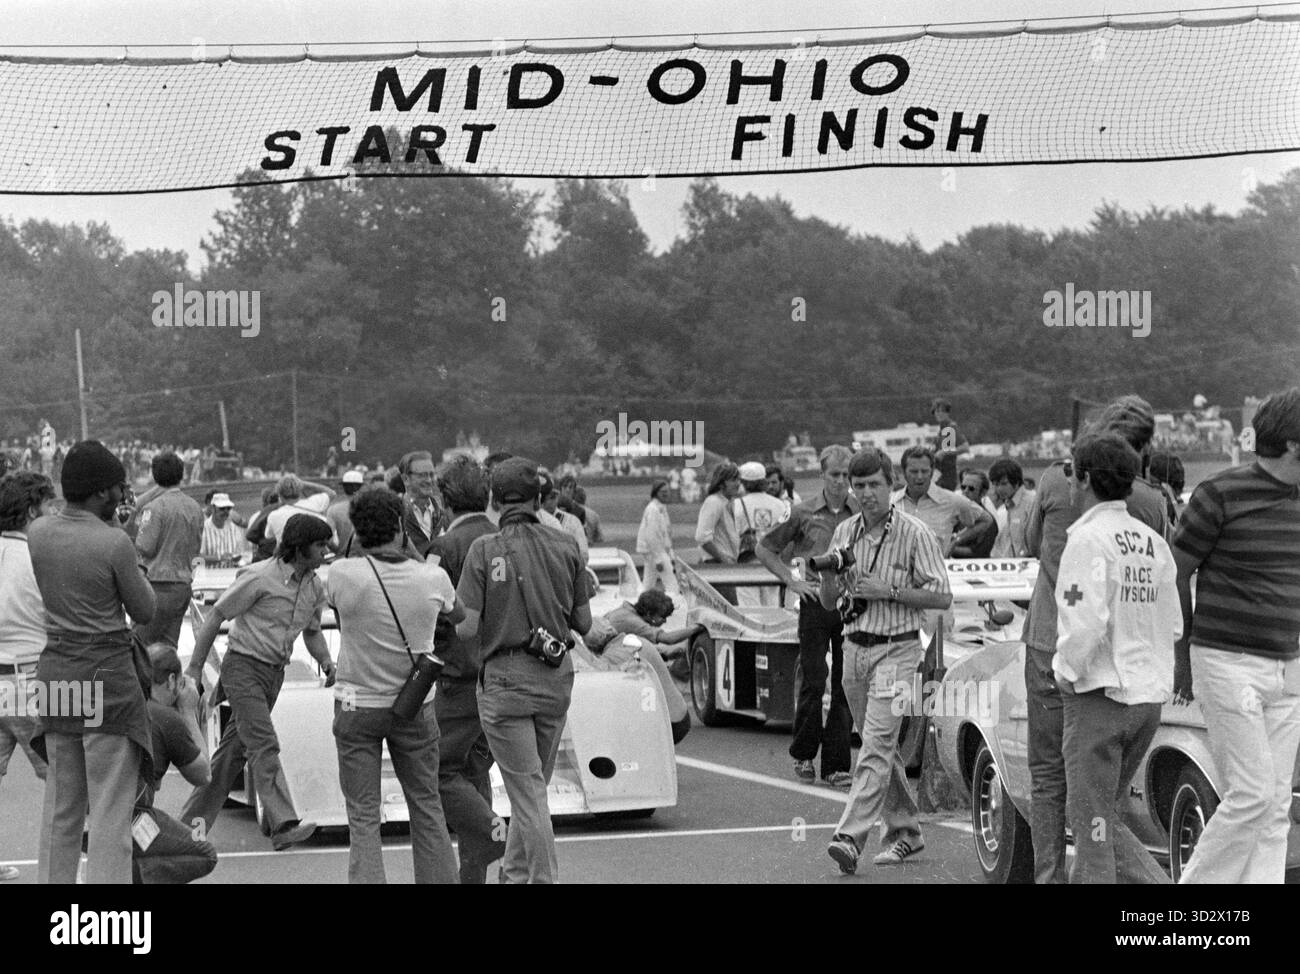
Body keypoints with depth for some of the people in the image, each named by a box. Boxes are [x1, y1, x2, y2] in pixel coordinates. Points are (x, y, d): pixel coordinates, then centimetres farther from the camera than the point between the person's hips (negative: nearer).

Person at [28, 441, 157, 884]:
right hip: (107, 675, -6)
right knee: (111, 809, -2)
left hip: (56, 669, 6)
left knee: (61, 805, 15)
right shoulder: (115, 543, -15)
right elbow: (145, 611, -3)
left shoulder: (37, 532, 1)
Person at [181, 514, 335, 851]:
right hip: (244, 666, -7)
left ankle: (191, 822, 19)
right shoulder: (259, 578, -15)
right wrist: (195, 668, -9)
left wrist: (327, 663, 0)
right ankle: (283, 825, -26)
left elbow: (312, 632, 21)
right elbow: (215, 617, -9)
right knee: (263, 745, -17)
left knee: (233, 751, 10)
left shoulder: (314, 588, 6)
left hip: (275, 672, 7)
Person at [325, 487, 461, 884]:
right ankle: (440, 878, 17)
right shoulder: (432, 579, -10)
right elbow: (458, 615, 11)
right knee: (426, 806, 14)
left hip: (357, 705, -2)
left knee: (363, 815, 4)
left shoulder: (343, 574, -17)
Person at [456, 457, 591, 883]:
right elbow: (584, 623, 6)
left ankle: (545, 876, -3)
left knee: (528, 789, 0)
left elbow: (465, 628, -13)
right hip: (557, 677, 4)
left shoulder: (485, 549, -9)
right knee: (533, 783, 18)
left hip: (505, 679, -4)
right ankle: (515, 873, 30)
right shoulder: (566, 546, 1)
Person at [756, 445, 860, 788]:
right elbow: (765, 549, 12)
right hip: (815, 603, -1)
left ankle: (836, 765, 5)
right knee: (813, 682, -2)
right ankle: (803, 754, 16)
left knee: (845, 686, 0)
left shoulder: (862, 513, 5)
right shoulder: (804, 513, 3)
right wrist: (792, 581, 3)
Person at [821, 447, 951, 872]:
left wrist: (889, 590, -17)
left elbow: (942, 597, -9)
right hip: (855, 647, 6)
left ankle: (850, 837, -23)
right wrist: (829, 577, -8)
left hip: (897, 649, -6)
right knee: (882, 746, 14)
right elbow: (828, 602, 13)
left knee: (876, 747, -15)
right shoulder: (844, 533, 9)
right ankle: (905, 831, 26)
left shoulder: (915, 533, -8)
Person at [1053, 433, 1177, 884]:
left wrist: (1068, 672, -7)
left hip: (1099, 695, -8)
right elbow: (1173, 626, 13)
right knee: (1106, 821, 17)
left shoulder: (1090, 539, -13)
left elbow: (1087, 622, -22)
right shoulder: (1153, 542, 10)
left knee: (1091, 824, 0)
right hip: (1149, 695, 8)